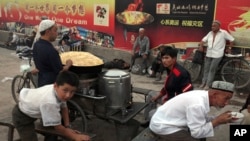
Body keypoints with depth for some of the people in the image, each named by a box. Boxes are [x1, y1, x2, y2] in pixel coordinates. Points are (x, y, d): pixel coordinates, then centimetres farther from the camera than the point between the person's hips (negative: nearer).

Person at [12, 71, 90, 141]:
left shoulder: (59, 90, -22)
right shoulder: (49, 102, -42)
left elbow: (64, 107, -1)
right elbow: (57, 127, -29)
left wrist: (67, 127, -7)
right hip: (22, 116, -7)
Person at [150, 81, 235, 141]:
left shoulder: (202, 95, -4)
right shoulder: (197, 105, -30)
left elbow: (201, 119, 6)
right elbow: (197, 133, -23)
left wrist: (218, 119, -7)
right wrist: (217, 121, -19)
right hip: (162, 127, -9)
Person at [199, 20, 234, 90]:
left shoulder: (223, 33, -5)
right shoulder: (210, 33, 10)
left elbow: (232, 39, 1)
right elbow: (203, 40, 12)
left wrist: (229, 48, 2)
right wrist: (201, 46, -4)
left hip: (217, 55, -5)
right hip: (208, 54, 5)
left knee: (212, 70, -4)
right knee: (206, 69, 9)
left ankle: (208, 84, 2)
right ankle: (204, 82, 18)